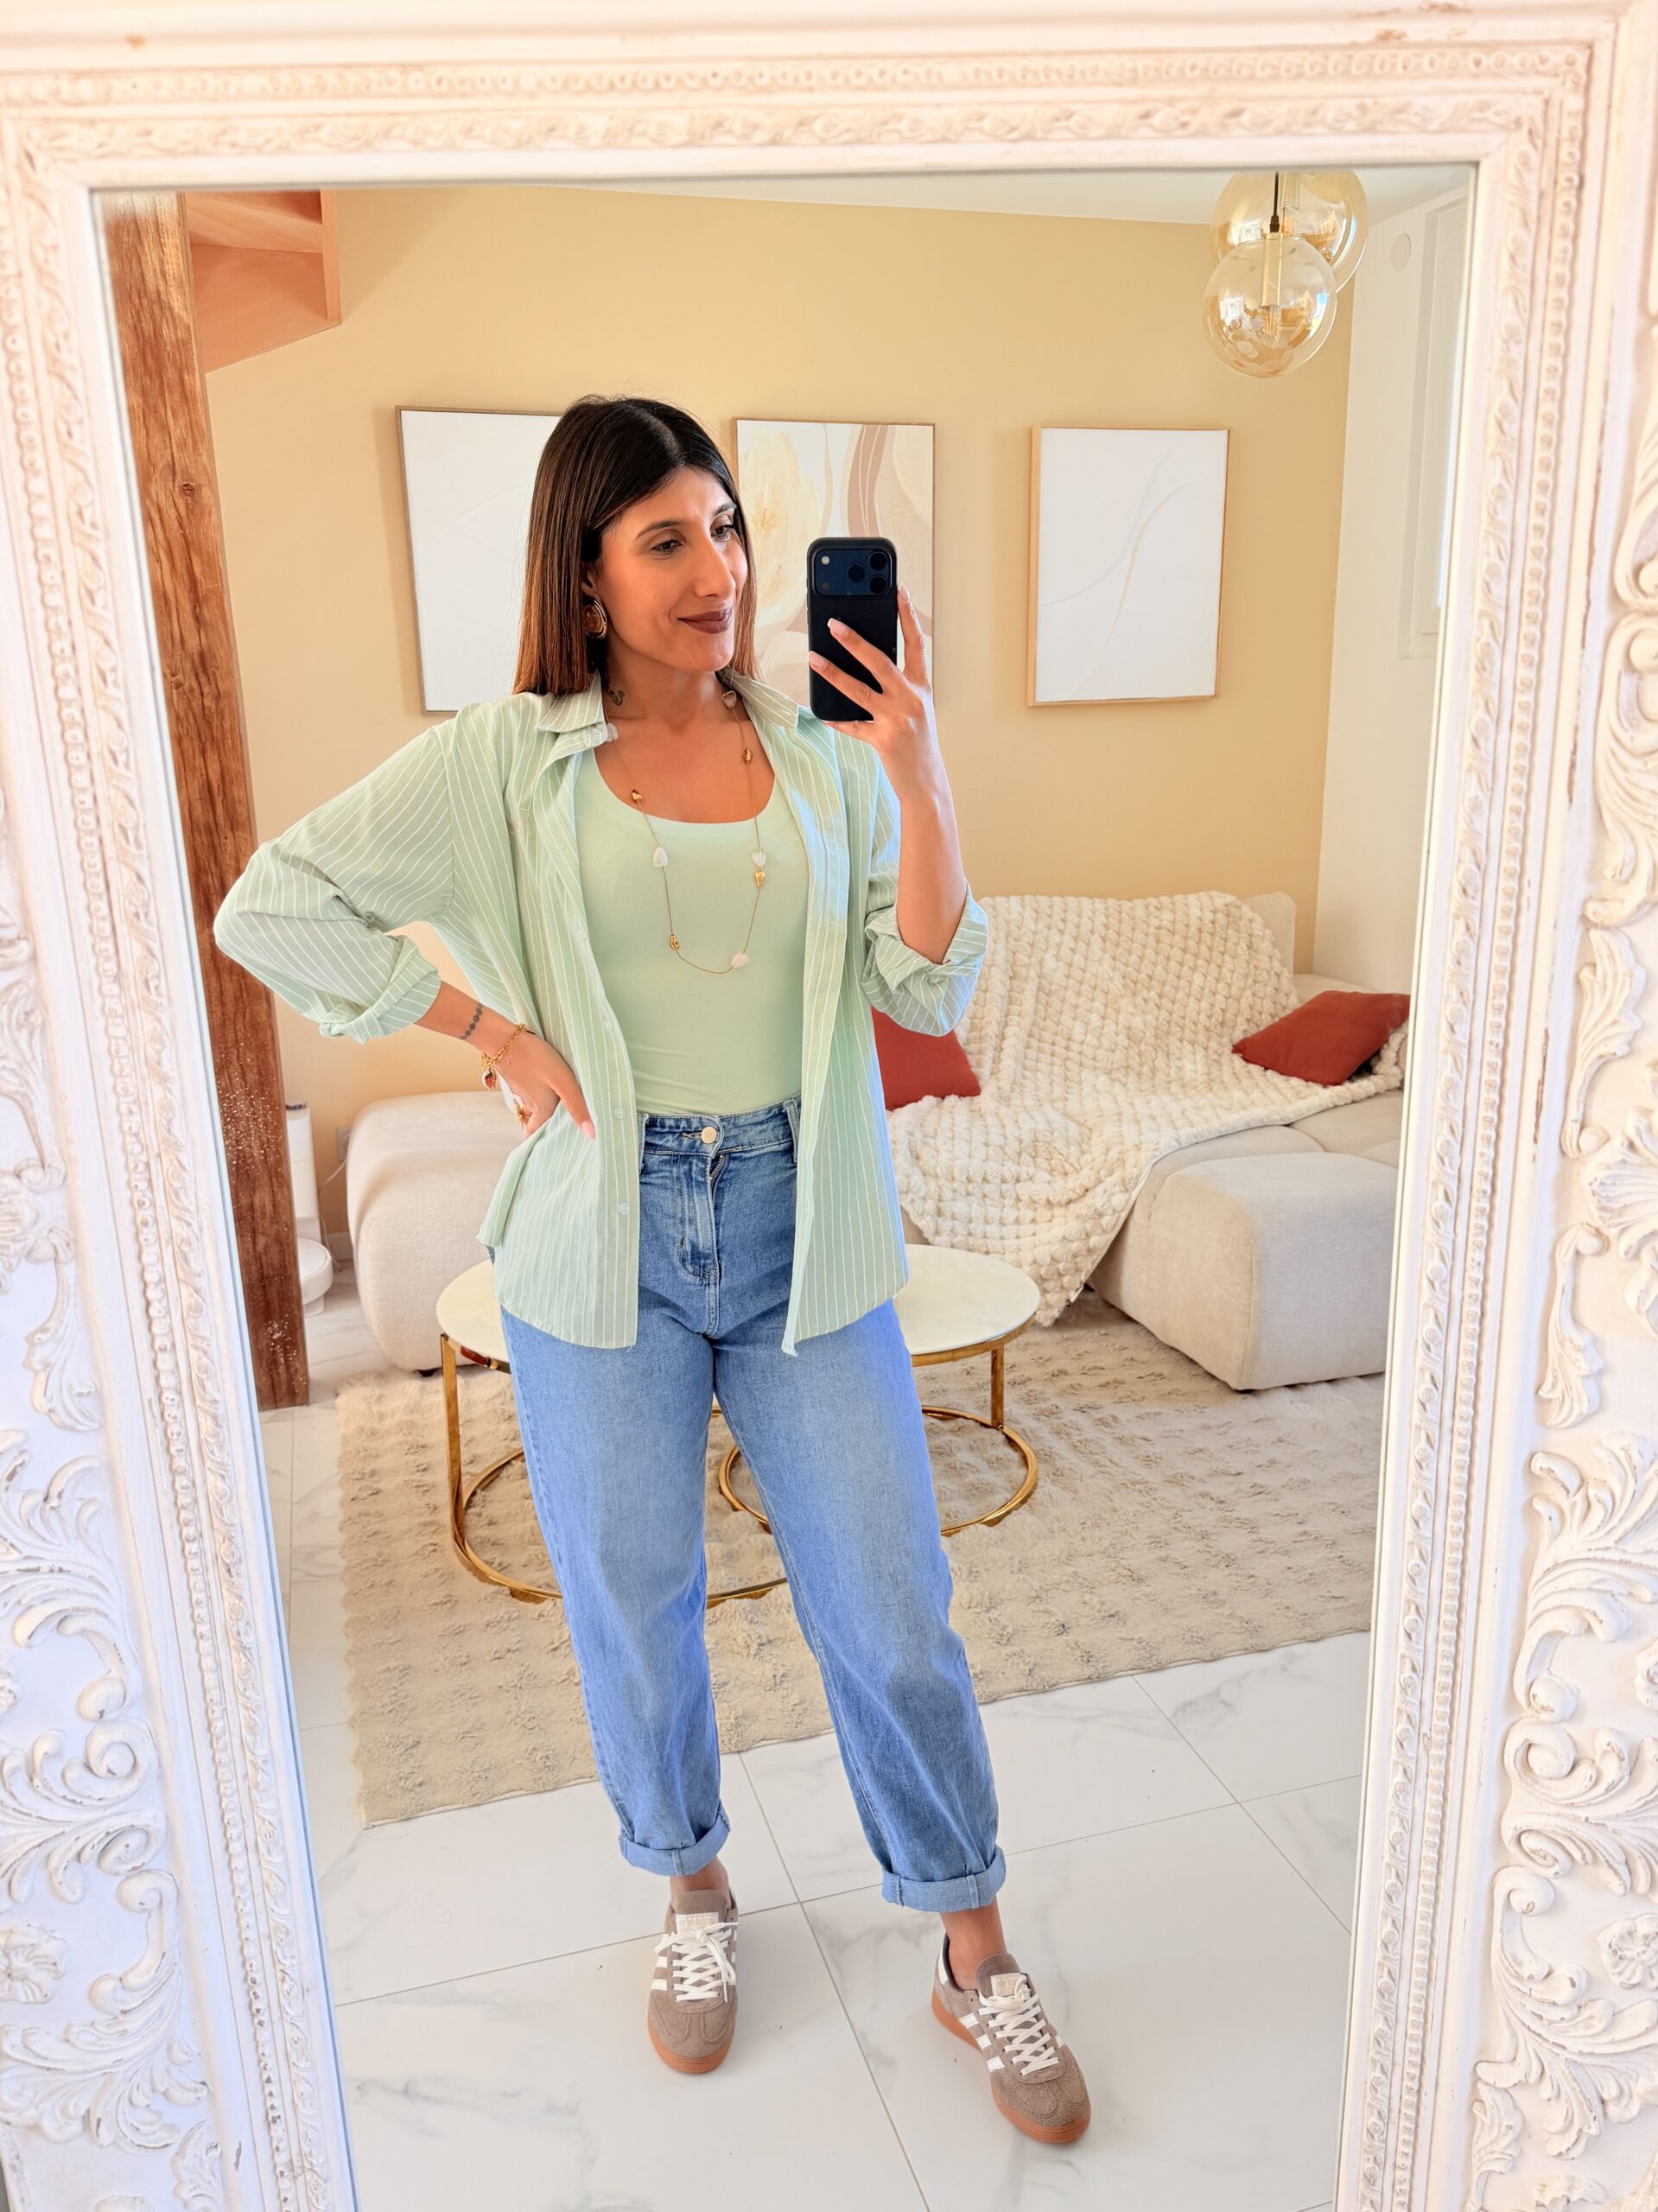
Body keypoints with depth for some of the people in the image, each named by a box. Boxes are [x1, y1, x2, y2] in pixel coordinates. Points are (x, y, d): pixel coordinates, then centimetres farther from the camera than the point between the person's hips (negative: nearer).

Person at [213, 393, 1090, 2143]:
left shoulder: (822, 752, 2)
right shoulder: (504, 764, -2)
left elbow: (932, 994, -3)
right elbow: (269, 907, -3)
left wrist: (919, 777, -15)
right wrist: (490, 1029, -8)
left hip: (803, 1230, 1)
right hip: (606, 1243, 0)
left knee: (891, 1615, 7)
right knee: (634, 1605, 16)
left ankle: (972, 1953, 30)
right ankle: (691, 1890, 44)